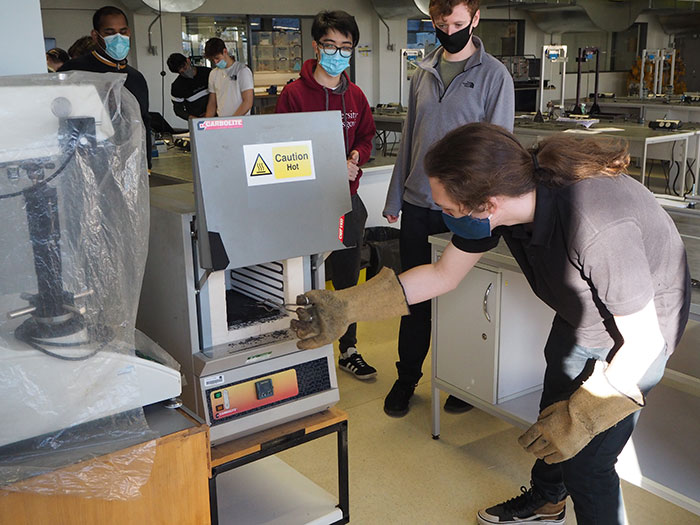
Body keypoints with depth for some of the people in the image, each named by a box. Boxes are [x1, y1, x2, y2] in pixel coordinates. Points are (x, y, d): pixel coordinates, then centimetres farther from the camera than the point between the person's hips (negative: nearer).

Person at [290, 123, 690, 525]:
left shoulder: (599, 229, -45)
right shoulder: (504, 190, -23)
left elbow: (642, 340, -31)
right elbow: (444, 274, -11)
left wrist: (580, 418, -23)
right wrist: (346, 307, -15)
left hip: (642, 326, -6)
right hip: (581, 316, 7)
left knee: (585, 463, -7)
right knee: (552, 414, 23)